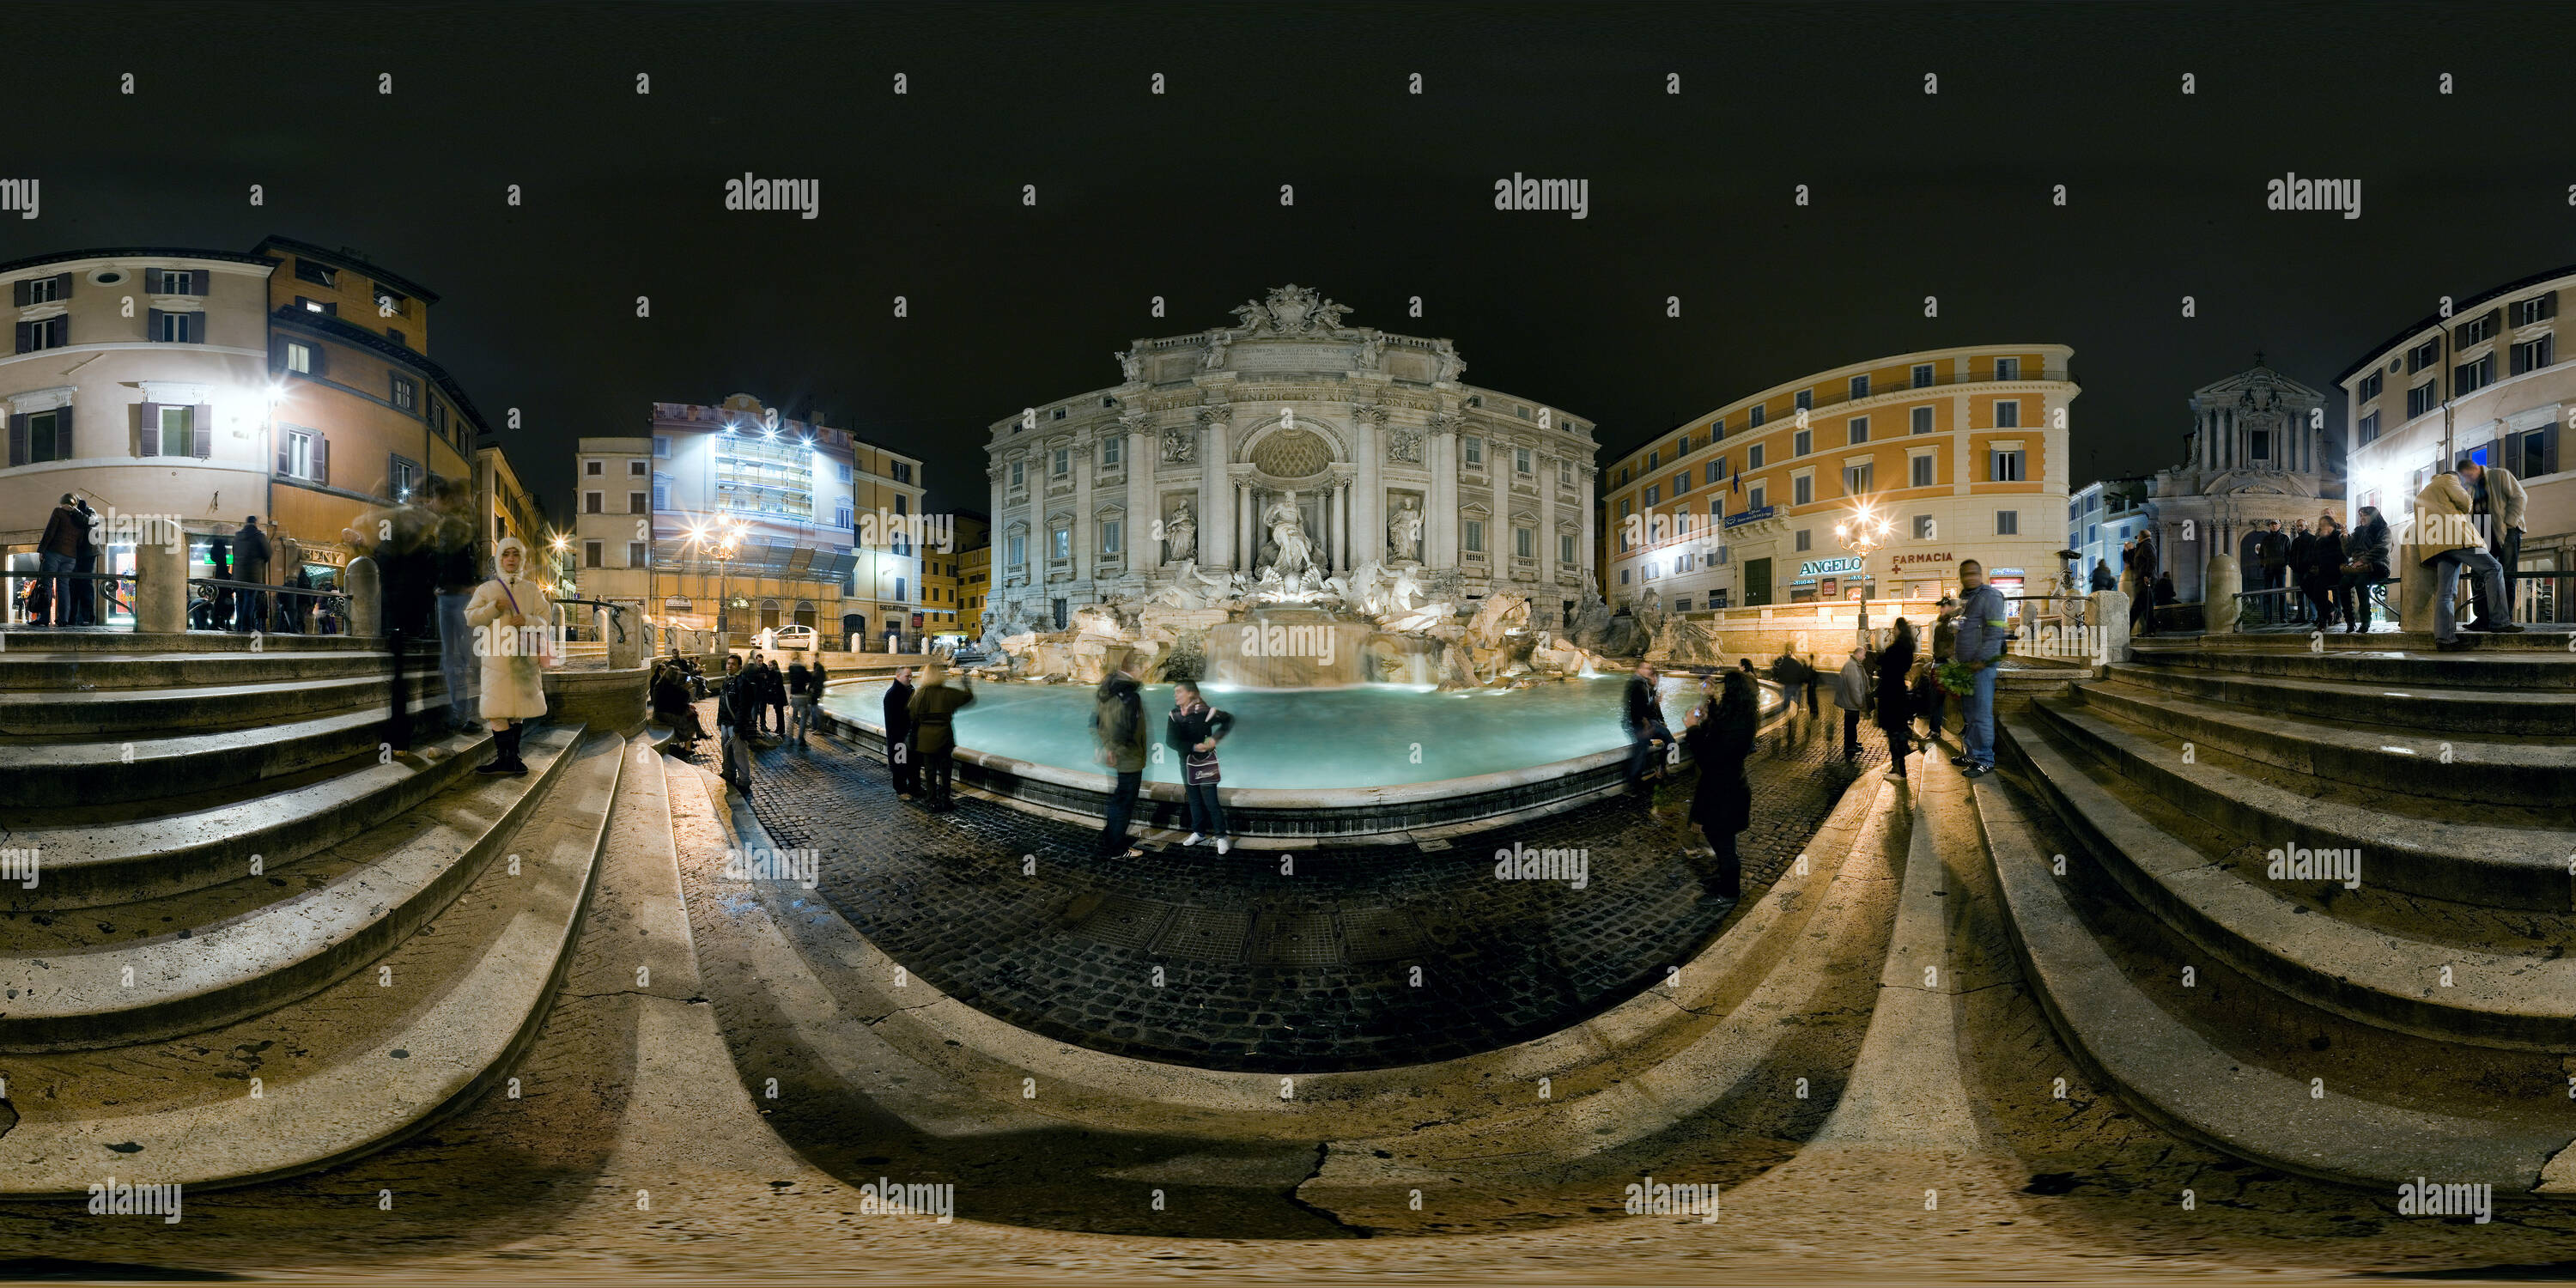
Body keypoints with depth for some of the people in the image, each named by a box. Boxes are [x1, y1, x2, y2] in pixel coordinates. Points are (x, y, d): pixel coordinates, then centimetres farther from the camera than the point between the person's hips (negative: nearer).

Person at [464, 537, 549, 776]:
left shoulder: (532, 590, 14)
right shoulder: (486, 589, 11)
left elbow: (544, 619, 7)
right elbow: (470, 617, 3)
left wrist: (527, 620, -13)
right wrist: (494, 608, -12)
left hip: (525, 657, 1)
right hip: (496, 656, -1)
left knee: (520, 705, 2)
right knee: (497, 706, -8)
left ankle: (512, 755, 10)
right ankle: (505, 757, -4)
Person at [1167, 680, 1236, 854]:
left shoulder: (1203, 712, -15)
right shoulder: (1175, 715, -2)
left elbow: (1228, 719, -8)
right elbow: (1171, 741, -9)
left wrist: (1215, 738, -17)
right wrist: (1194, 747, -20)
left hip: (1204, 762, -5)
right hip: (1187, 763, 5)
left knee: (1210, 801, -5)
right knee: (1194, 800, 16)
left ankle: (1221, 836, 3)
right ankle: (1199, 832, 29)